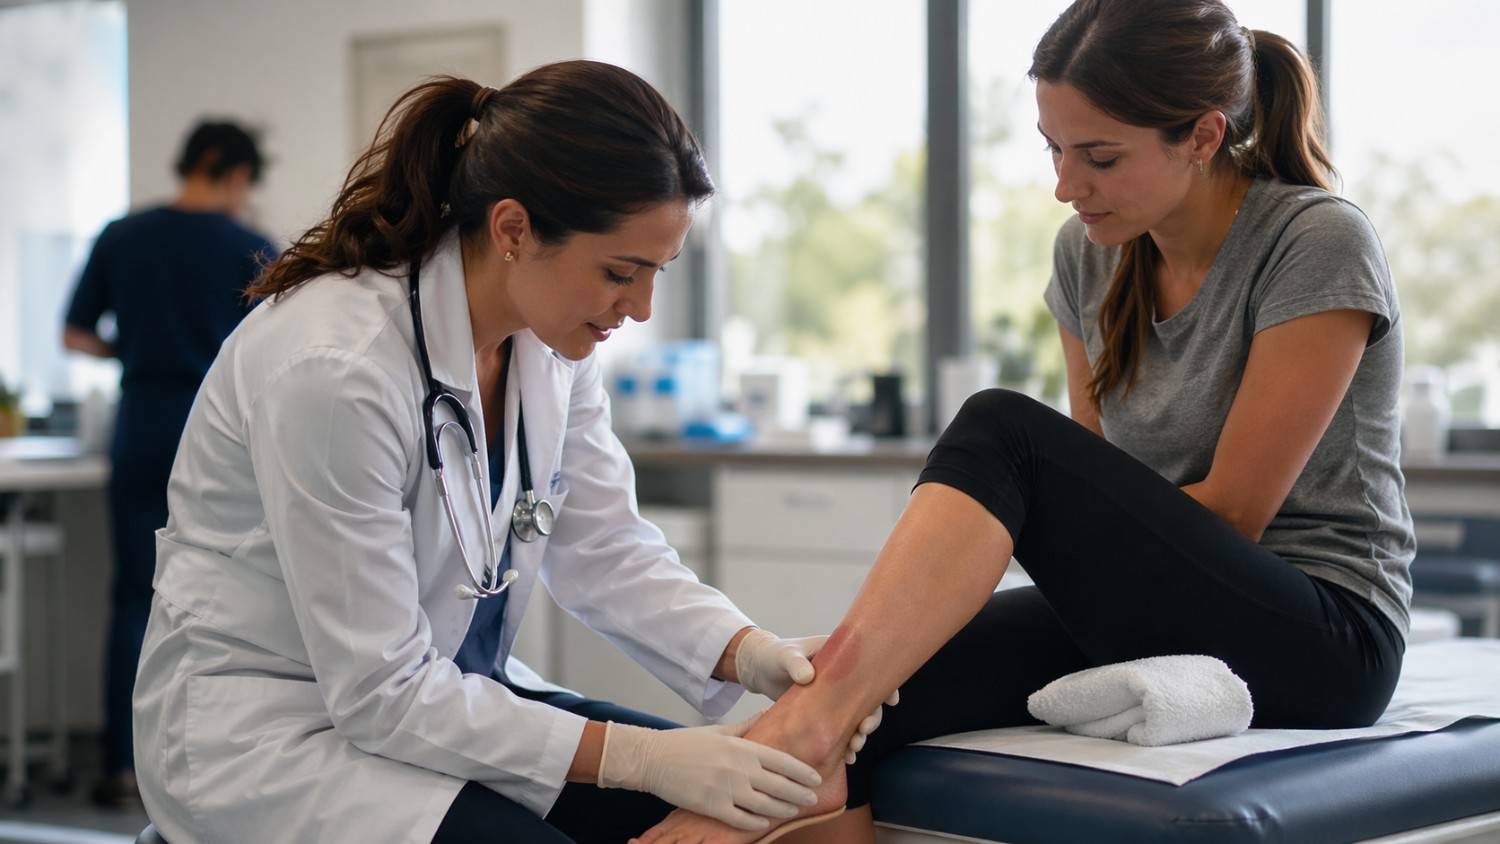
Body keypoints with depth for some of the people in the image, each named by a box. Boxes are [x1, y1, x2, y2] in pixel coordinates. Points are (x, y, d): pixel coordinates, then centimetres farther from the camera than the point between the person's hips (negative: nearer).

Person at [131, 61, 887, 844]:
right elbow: (382, 691, -26)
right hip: (274, 728, -8)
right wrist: (643, 758, -29)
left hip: (440, 692, 8)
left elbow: (606, 548, 2)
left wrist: (750, 652, -17)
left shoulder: (549, 340, -6)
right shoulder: (332, 365, -29)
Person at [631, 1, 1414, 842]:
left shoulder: (1319, 245, -13)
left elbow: (1231, 512, -14)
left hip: (1324, 646, -6)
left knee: (1004, 430, -28)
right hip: (1150, 619, 6)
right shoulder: (1090, 252, 6)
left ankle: (814, 713, -41)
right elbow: (1102, 501, 11)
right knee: (869, 689, -22)